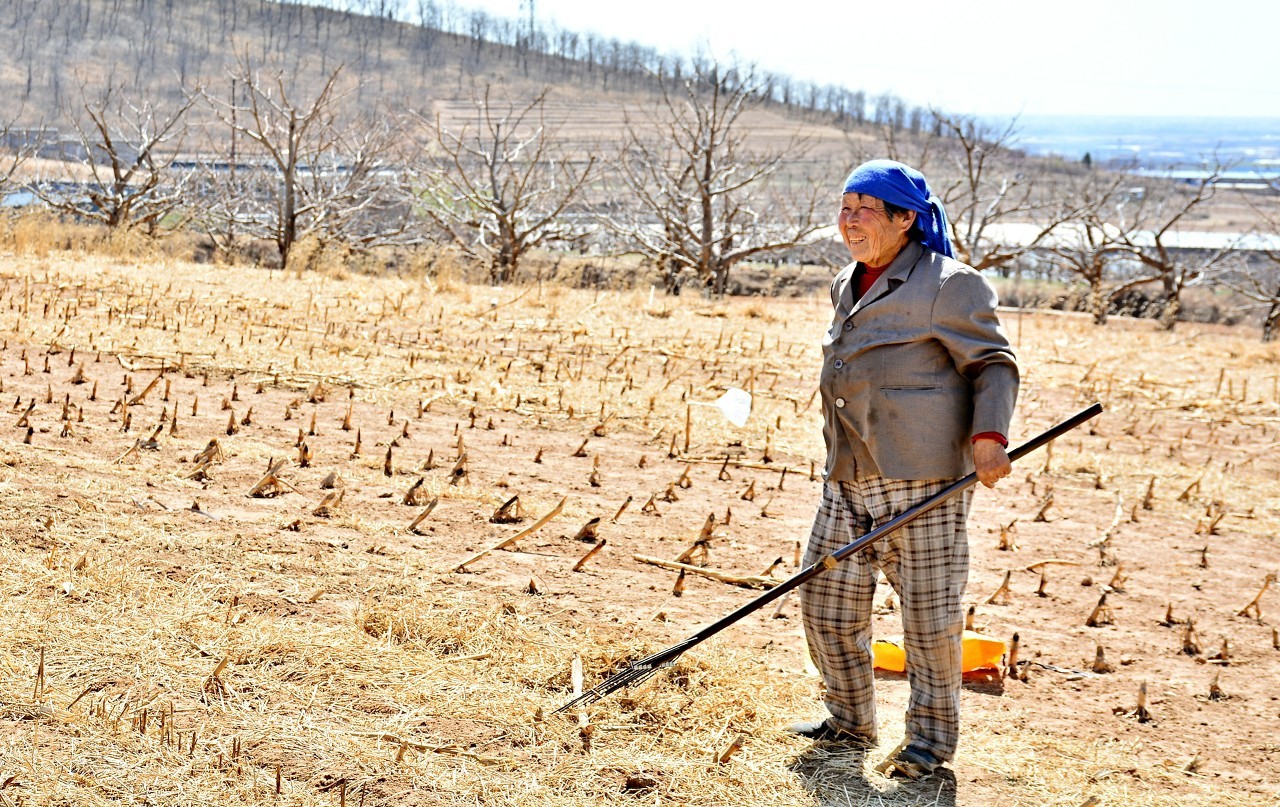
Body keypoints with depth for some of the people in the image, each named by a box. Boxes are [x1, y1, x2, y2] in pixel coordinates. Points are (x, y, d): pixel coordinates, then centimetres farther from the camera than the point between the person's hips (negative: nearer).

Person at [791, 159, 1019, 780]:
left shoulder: (950, 285, -7)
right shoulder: (847, 286, 17)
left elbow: (993, 364, -6)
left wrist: (988, 436, -21)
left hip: (923, 480, -7)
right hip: (848, 481, 8)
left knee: (928, 612, 0)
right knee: (827, 600, 8)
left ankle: (931, 733, 17)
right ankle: (850, 720, 26)